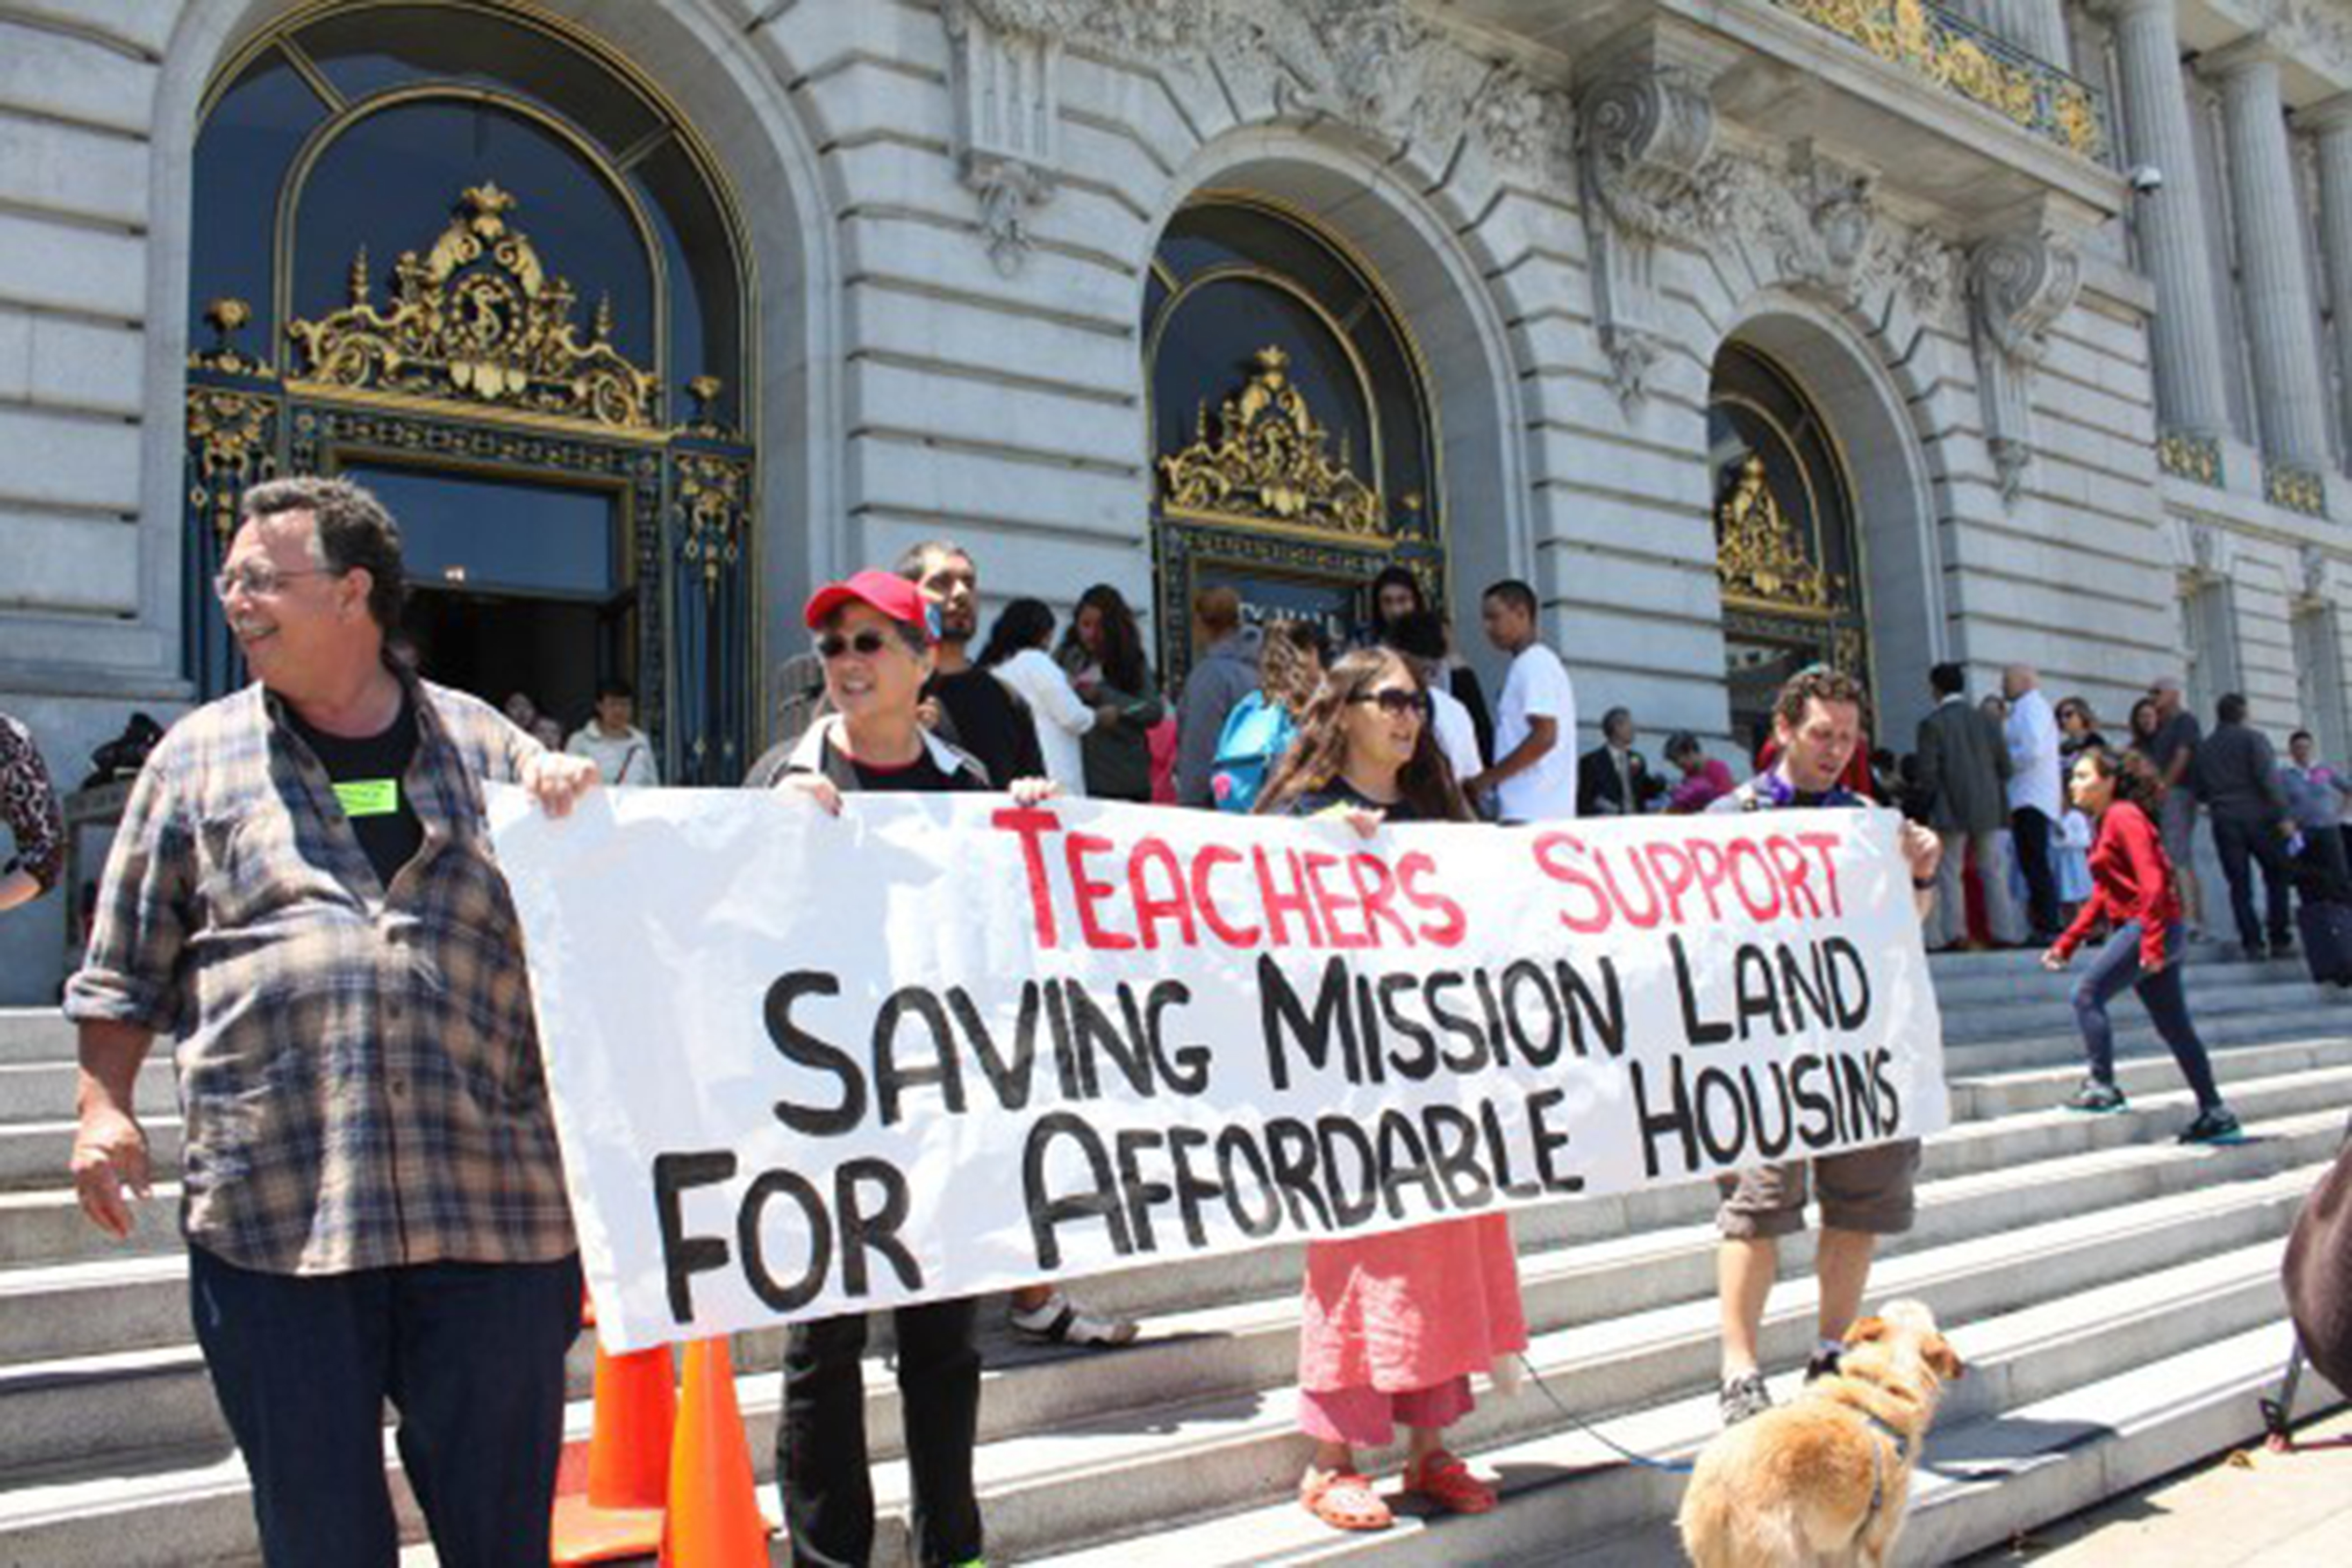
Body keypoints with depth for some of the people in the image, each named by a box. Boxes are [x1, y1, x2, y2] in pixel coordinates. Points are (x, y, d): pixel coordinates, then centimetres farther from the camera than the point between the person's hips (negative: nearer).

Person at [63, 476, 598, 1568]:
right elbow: (126, 966, 14)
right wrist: (103, 1104, 3)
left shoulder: (485, 745, 11)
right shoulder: (198, 755, 11)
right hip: (272, 1210, 0)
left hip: (491, 1200, 0)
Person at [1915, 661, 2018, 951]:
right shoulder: (1985, 719, 4)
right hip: (1989, 808, 4)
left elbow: (1928, 773, -11)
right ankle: (2005, 931, 11)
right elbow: (2005, 765, 4)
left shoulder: (1931, 724, -8)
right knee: (1994, 871, 10)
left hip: (1951, 810, -4)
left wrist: (1932, 800, 4)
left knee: (1949, 873, 3)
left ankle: (1954, 932, -1)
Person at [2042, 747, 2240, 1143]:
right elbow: (2102, 897, 21)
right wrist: (2066, 944, 18)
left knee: (2088, 995, -9)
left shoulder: (2124, 817, -10)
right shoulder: (2107, 823, 19)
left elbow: (2152, 882, -19)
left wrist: (2151, 943, -25)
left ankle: (2102, 1087, -4)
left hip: (2148, 927, -10)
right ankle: (2216, 1115, 14)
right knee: (2173, 1025, 10)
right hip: (2150, 933, 10)